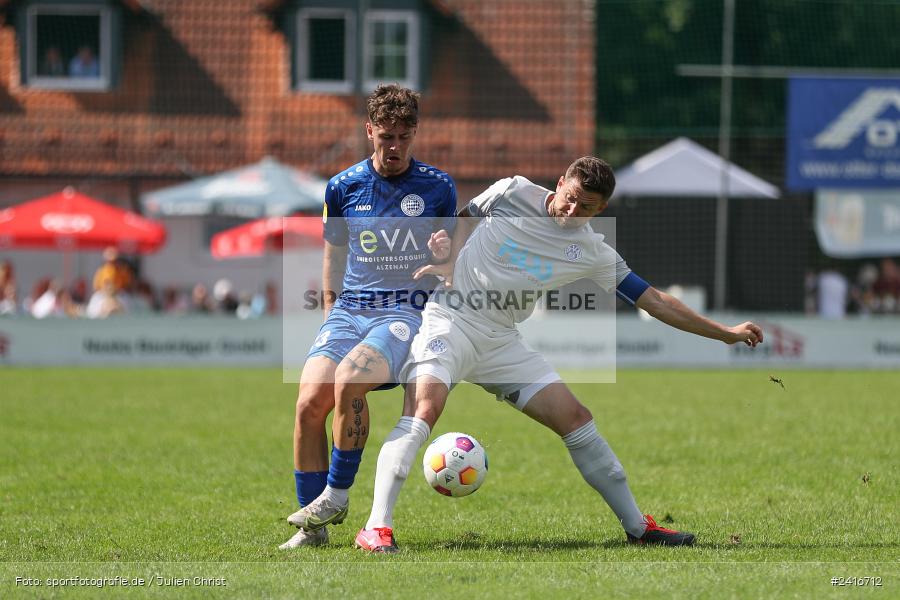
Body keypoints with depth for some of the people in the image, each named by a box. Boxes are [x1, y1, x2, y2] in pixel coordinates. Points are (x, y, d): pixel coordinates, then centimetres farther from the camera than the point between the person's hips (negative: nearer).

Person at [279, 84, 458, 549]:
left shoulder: (437, 187, 4)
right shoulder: (343, 187, 9)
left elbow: (447, 263, 11)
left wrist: (445, 254, -12)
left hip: (406, 312, -3)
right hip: (349, 310, 3)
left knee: (348, 379, -32)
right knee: (309, 401, -19)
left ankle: (336, 494, -16)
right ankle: (312, 526, -9)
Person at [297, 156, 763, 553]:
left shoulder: (593, 254, 1)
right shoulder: (513, 194, -6)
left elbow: (655, 302, 6)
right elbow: (466, 214, 13)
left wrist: (724, 333, 5)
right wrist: (450, 264, -4)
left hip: (501, 340, 4)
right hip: (449, 321, -4)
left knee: (575, 418, 1)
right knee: (424, 407, -28)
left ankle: (637, 526, 13)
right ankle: (376, 528, -33)